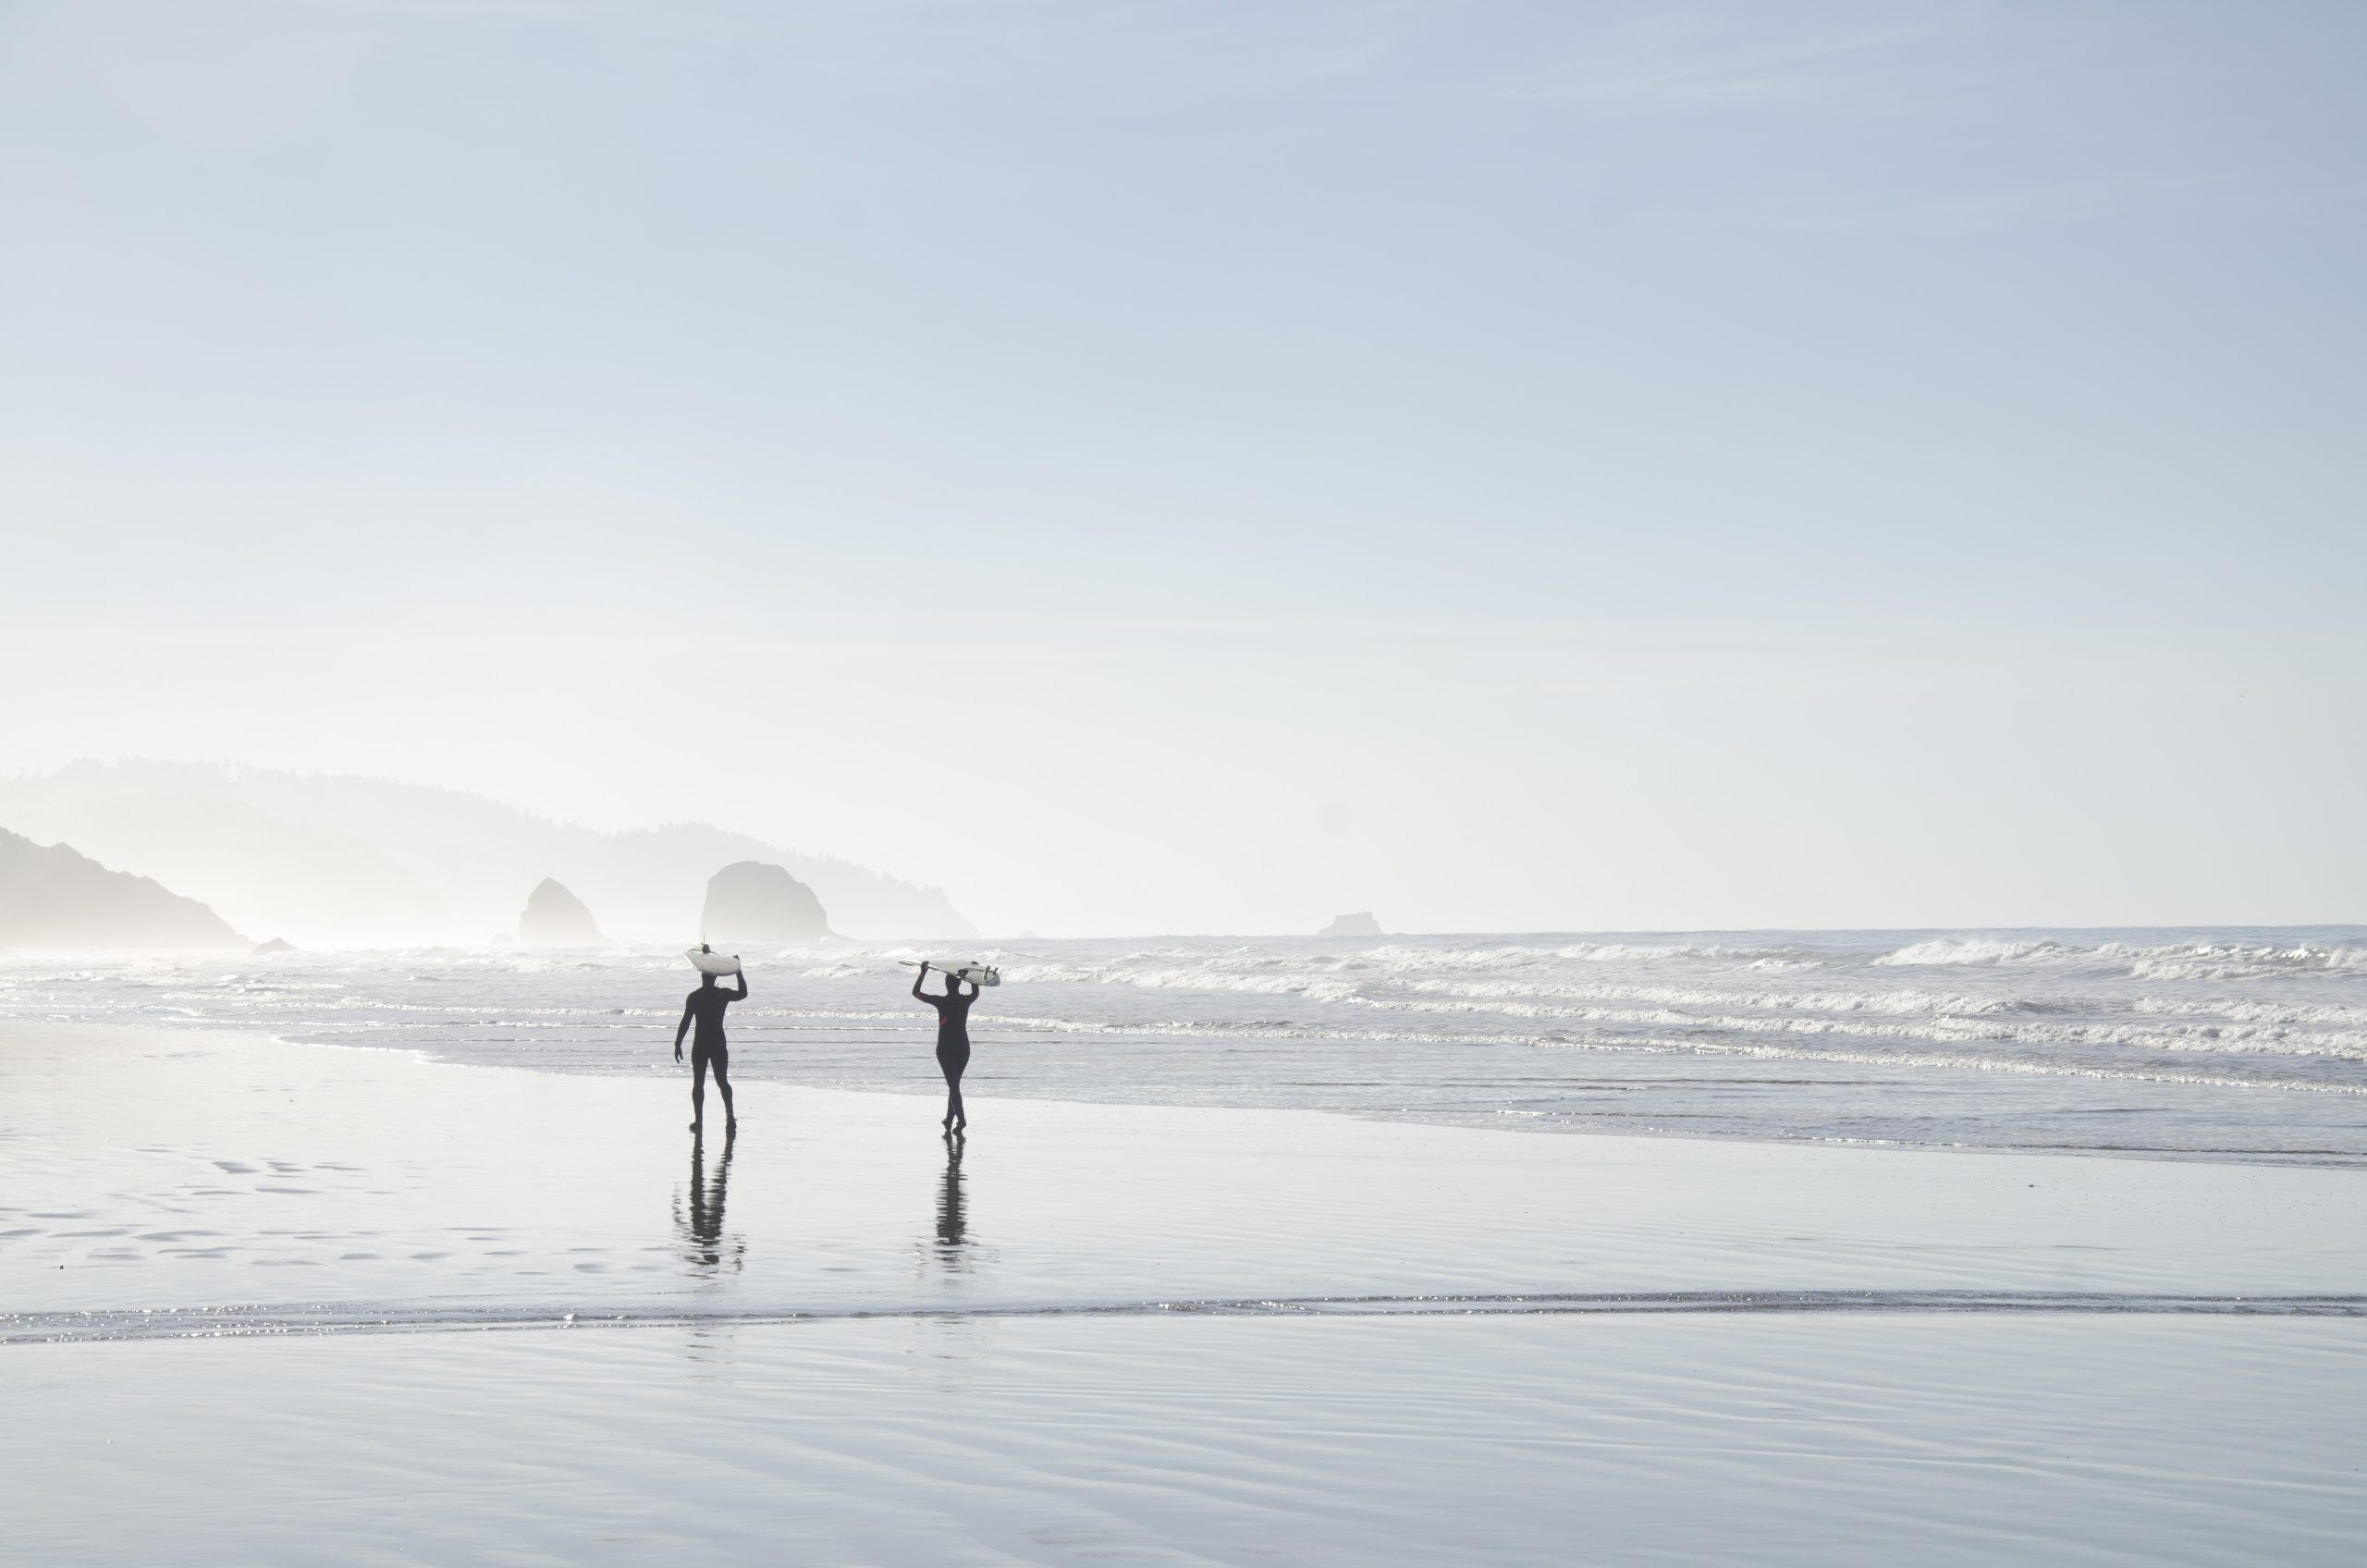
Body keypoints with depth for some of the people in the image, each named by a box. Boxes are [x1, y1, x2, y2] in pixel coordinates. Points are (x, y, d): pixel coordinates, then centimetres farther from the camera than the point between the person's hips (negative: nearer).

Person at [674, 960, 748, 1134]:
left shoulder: (694, 997, -8)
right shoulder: (724, 994, -1)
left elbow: (685, 1022, -9)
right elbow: (743, 994, 19)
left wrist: (677, 1044, -5)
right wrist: (739, 972, 23)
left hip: (700, 1045, -2)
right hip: (719, 1044, 2)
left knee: (698, 1083, 5)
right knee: (722, 1082, 7)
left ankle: (698, 1119, 3)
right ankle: (729, 1115, -8)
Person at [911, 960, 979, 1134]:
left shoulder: (941, 1002, -11)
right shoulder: (966, 1001, -1)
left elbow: (916, 992, -2)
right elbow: (975, 993, 24)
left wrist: (923, 973, 4)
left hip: (945, 1048, -4)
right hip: (963, 1047, 4)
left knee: (953, 1084, -7)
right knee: (955, 1083, 16)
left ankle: (961, 1119, -21)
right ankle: (949, 1119, 21)